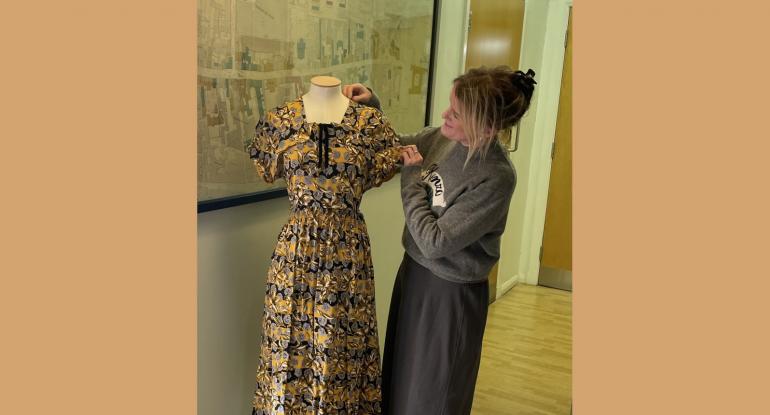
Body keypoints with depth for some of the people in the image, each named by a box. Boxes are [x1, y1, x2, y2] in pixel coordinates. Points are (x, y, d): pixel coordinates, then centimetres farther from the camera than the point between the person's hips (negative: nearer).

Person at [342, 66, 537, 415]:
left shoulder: (496, 177, -26)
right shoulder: (441, 138, -7)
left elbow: (435, 242, -25)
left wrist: (412, 177, -19)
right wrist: (371, 106, -3)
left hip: (451, 293, -6)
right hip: (414, 270, 7)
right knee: (400, 378, 24)